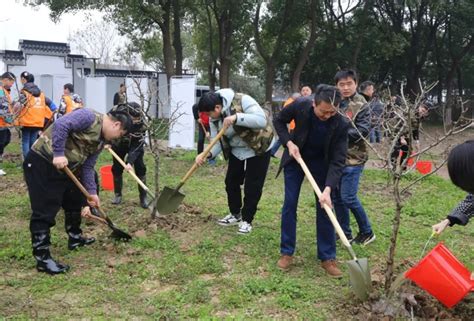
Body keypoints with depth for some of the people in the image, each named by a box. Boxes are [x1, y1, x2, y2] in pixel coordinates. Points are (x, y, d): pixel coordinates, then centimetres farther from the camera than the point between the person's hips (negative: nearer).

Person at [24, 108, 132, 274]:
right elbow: (61, 125, -28)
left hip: (63, 168, 10)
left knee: (74, 201, 21)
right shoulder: (89, 117, -16)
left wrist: (92, 192, 8)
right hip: (41, 162, -10)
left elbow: (87, 166, 13)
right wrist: (58, 154, -30)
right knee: (45, 210, -9)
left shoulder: (100, 141, 12)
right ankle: (42, 258, -3)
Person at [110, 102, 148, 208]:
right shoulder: (116, 112, -32)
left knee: (140, 168, -8)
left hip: (135, 144, -2)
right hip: (118, 144, 2)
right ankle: (118, 195, 17)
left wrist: (130, 161, -40)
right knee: (117, 168, 3)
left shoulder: (141, 123, -35)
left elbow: (137, 145, -32)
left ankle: (143, 197, 0)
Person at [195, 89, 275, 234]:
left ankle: (247, 220, 12)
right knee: (231, 182, 9)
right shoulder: (214, 118, -10)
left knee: (252, 186, -3)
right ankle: (235, 214, 29)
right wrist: (207, 154, -30)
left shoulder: (242, 100, -29)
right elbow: (218, 142, -10)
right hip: (236, 150, 6)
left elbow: (262, 120, -37)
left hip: (259, 147, -6)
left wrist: (236, 117, -46)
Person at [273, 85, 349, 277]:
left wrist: (328, 189, -38)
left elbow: (338, 161, -27)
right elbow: (279, 121, -7)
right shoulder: (300, 106, -28)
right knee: (289, 204, 0)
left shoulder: (341, 124, -29)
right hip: (296, 158, 1)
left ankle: (327, 258, 8)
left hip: (322, 163, 0)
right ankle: (286, 252, 11)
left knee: (324, 208, -3)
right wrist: (289, 142, -21)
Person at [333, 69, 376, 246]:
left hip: (353, 158, -6)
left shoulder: (361, 105, -7)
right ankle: (345, 233, 25)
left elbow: (363, 131, -14)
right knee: (337, 197, 10)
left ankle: (367, 232, 13)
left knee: (348, 197, -7)